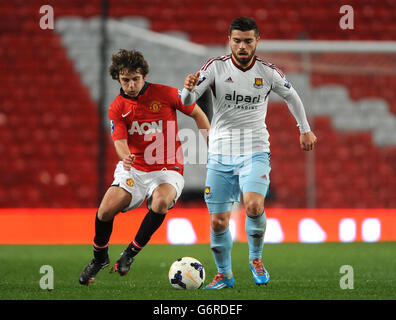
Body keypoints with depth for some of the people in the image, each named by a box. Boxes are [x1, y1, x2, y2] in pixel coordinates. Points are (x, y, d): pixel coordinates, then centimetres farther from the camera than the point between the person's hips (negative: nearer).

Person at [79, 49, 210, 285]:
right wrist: (125, 156, -36)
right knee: (106, 210, -18)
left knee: (161, 201, -35)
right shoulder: (117, 108, -1)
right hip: (133, 169, 2)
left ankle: (132, 253, -13)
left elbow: (197, 114, 6)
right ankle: (99, 258, 13)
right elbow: (120, 141, -12)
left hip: (167, 170, -2)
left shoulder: (166, 94, -6)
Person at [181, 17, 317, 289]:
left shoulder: (268, 72, -2)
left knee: (254, 205, -25)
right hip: (220, 154, 1)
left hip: (255, 152, -1)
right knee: (218, 221, 1)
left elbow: (291, 96, 18)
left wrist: (305, 129, 25)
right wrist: (189, 89, -35)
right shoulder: (216, 67, -5)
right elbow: (187, 102, -13)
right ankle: (224, 275, 23)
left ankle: (256, 259, 0)